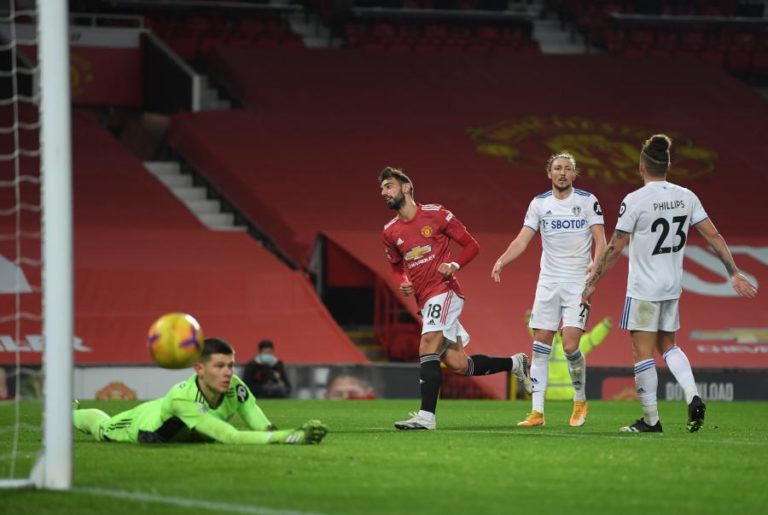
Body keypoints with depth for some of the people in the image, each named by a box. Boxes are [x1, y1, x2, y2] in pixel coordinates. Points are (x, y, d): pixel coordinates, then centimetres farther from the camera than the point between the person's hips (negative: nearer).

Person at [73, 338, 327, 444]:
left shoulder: (235, 387, -38)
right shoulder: (183, 398, -52)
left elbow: (265, 430, -40)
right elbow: (232, 437, -59)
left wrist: (301, 432, -61)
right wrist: (290, 437, -66)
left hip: (184, 433, 5)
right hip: (147, 423, -5)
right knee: (100, 427, 28)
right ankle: (69, 409, 63)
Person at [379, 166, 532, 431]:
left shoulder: (435, 214, -4)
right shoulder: (390, 232, 12)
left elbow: (471, 245, 2)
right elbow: (397, 267, 26)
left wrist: (454, 265, -16)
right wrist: (402, 283, 3)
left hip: (444, 292, -6)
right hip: (424, 301, 6)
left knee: (427, 350, -21)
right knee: (458, 364, 4)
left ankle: (426, 415, -25)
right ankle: (514, 363, 24)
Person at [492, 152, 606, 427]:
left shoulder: (587, 201, -1)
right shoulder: (539, 203, 5)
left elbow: (600, 239, -5)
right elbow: (522, 240, 0)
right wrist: (502, 261, -17)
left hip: (579, 281, -3)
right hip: (548, 281, 3)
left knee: (570, 345, -12)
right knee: (540, 344, -2)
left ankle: (580, 401, 11)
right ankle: (537, 411, 1)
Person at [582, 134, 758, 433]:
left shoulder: (634, 201, -14)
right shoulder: (686, 197, 1)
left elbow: (615, 249, -12)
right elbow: (713, 236, 2)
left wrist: (592, 283, -3)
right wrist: (734, 274, 8)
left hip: (643, 289, -6)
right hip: (673, 286, 6)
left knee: (643, 352, 1)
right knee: (668, 346, 20)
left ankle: (651, 420, 4)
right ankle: (693, 396, -1)